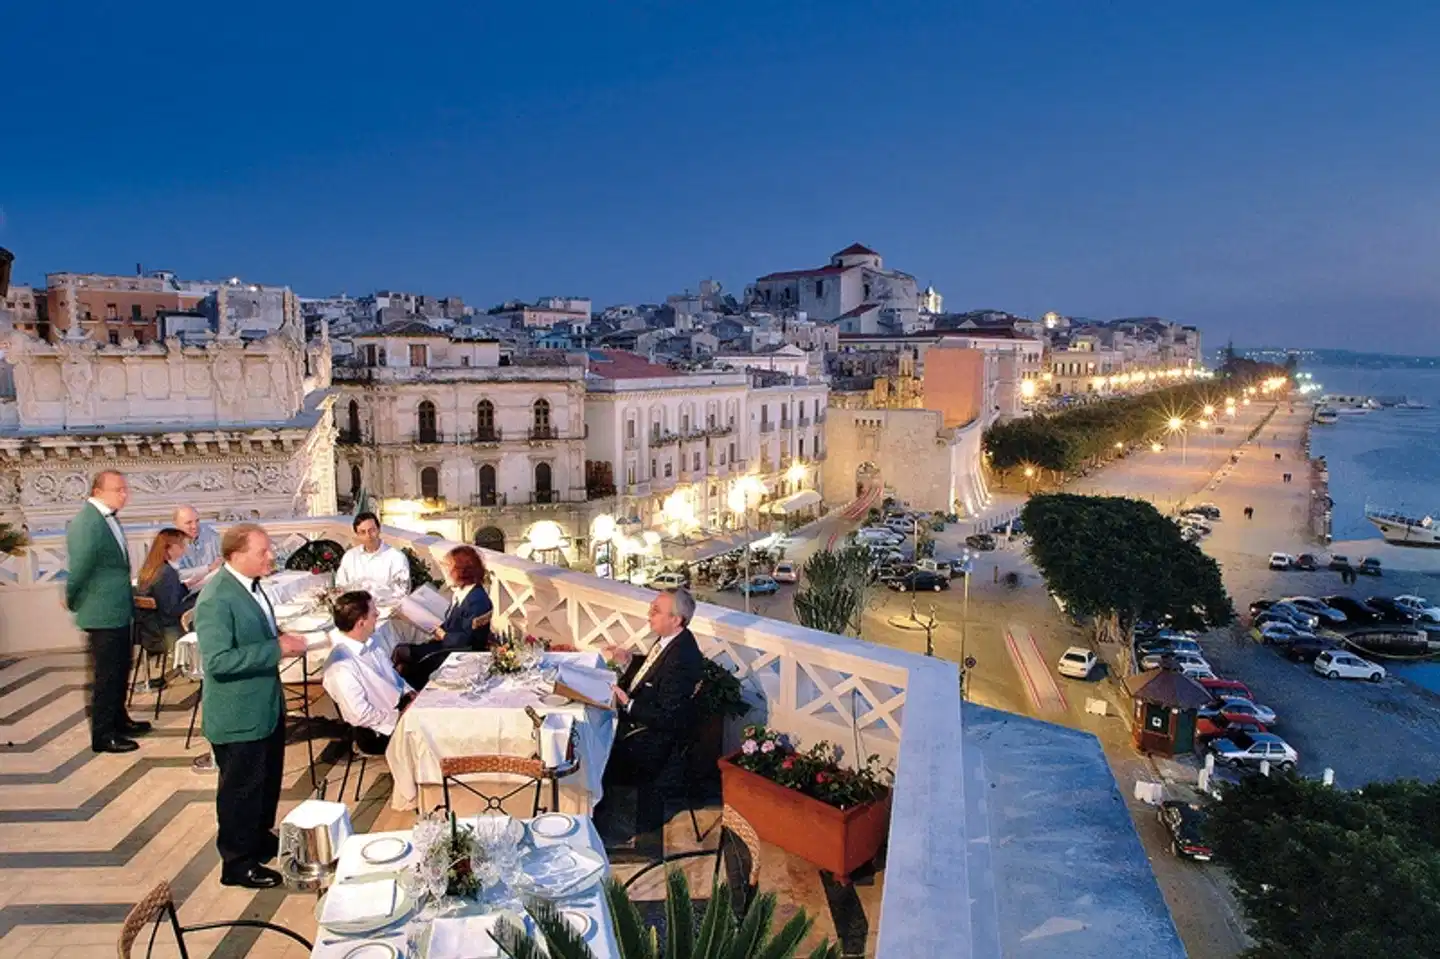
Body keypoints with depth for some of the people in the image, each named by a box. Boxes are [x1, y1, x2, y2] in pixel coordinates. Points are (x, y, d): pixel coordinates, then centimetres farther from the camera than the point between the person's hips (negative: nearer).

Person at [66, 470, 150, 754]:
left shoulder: (109, 518, 7)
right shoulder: (86, 523, -22)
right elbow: (79, 568, -19)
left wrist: (130, 598, 14)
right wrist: (73, 603, -5)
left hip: (118, 610, 9)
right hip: (102, 613, -9)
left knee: (120, 669, 21)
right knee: (106, 674, 2)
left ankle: (118, 720, 37)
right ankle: (102, 735, 15)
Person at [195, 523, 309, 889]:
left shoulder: (250, 584, 4)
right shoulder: (216, 599, -26)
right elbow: (217, 660, -30)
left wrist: (282, 640, -3)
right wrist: (277, 649, -29)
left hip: (266, 705, 9)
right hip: (238, 715, -9)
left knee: (268, 779, 24)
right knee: (242, 787, 8)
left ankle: (262, 839, 44)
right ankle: (237, 863, 25)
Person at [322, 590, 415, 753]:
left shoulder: (372, 639, -3)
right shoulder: (341, 666, -28)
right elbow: (360, 716, -26)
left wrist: (410, 692, -1)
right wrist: (400, 717, -18)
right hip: (379, 730, -8)